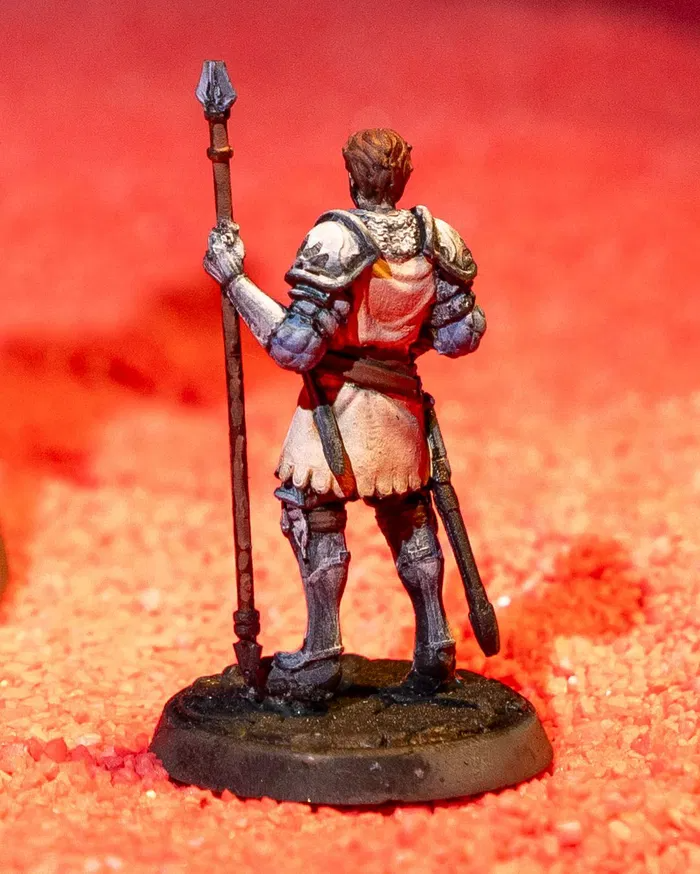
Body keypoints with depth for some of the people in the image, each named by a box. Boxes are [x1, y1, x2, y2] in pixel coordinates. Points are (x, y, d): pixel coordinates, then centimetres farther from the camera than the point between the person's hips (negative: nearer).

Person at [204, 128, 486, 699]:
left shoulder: (337, 239, -19)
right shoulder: (433, 239, -1)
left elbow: (295, 346, -22)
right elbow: (461, 335, 4)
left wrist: (233, 278, -17)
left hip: (340, 401, -6)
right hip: (400, 403, 6)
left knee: (315, 511, 6)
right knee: (408, 515, 18)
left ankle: (321, 656, 7)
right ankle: (435, 650, 23)